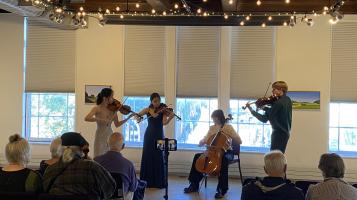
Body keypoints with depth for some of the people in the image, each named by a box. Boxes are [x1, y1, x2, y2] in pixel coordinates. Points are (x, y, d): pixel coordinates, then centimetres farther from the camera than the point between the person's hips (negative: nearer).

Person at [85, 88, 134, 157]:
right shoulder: (97, 108, -10)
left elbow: (117, 124, 5)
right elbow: (86, 118, -25)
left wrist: (128, 117, -5)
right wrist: (101, 120, -31)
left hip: (110, 136, 4)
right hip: (100, 137, -4)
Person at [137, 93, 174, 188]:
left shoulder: (163, 110, -5)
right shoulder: (148, 110, 2)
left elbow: (164, 122, -20)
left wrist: (170, 117, -40)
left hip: (159, 136, -2)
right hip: (149, 136, 2)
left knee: (158, 158, -2)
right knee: (147, 157, 5)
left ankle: (159, 182, 7)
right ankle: (147, 181, 15)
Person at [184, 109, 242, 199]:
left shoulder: (228, 127, -2)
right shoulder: (212, 128, 12)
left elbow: (239, 141, -9)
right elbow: (204, 140, 12)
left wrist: (228, 133, -19)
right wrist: (201, 142, -12)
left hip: (226, 151, -5)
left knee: (224, 160, -39)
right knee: (197, 156, -17)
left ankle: (222, 189, -31)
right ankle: (194, 185, -8)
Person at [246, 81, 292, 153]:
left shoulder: (278, 103, -21)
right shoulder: (287, 100, 8)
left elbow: (264, 119, -18)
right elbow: (273, 111, 16)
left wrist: (251, 110, -10)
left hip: (279, 133, -9)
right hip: (285, 132, 10)